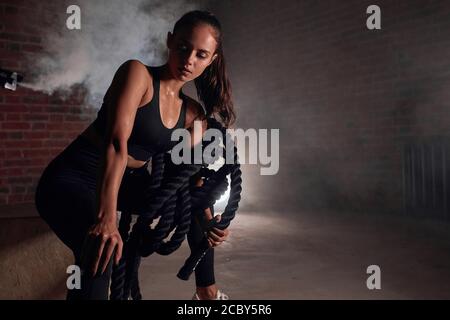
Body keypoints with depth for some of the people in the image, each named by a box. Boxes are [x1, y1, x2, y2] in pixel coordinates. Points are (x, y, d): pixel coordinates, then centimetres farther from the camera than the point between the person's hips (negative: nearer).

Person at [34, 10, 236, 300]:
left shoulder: (193, 114, 6)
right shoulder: (137, 73, -14)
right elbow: (116, 142, -28)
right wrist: (106, 218, -39)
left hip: (123, 185, 8)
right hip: (71, 180, -8)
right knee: (103, 250, -38)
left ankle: (206, 289, 34)